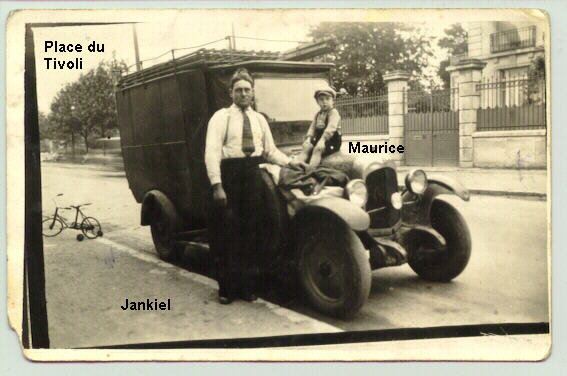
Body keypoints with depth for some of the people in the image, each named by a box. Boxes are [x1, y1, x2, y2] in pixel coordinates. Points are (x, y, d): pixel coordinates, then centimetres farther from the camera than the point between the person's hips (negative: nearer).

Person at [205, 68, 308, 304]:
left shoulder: (259, 119, 14)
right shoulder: (221, 117, -2)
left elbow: (270, 151, 18)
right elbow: (212, 152, -10)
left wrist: (290, 162, 2)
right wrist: (217, 186, -18)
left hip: (252, 177, 5)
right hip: (229, 174, -4)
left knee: (249, 232, 9)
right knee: (227, 234, 1)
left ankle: (246, 286, 22)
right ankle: (227, 289, 14)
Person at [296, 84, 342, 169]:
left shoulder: (333, 112, -8)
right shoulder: (318, 115, 17)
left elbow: (331, 127, -22)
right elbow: (312, 127, 12)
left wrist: (322, 140, -33)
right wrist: (308, 138, -8)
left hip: (331, 140, -8)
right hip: (318, 139, 8)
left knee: (317, 149, -31)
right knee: (305, 147, -13)